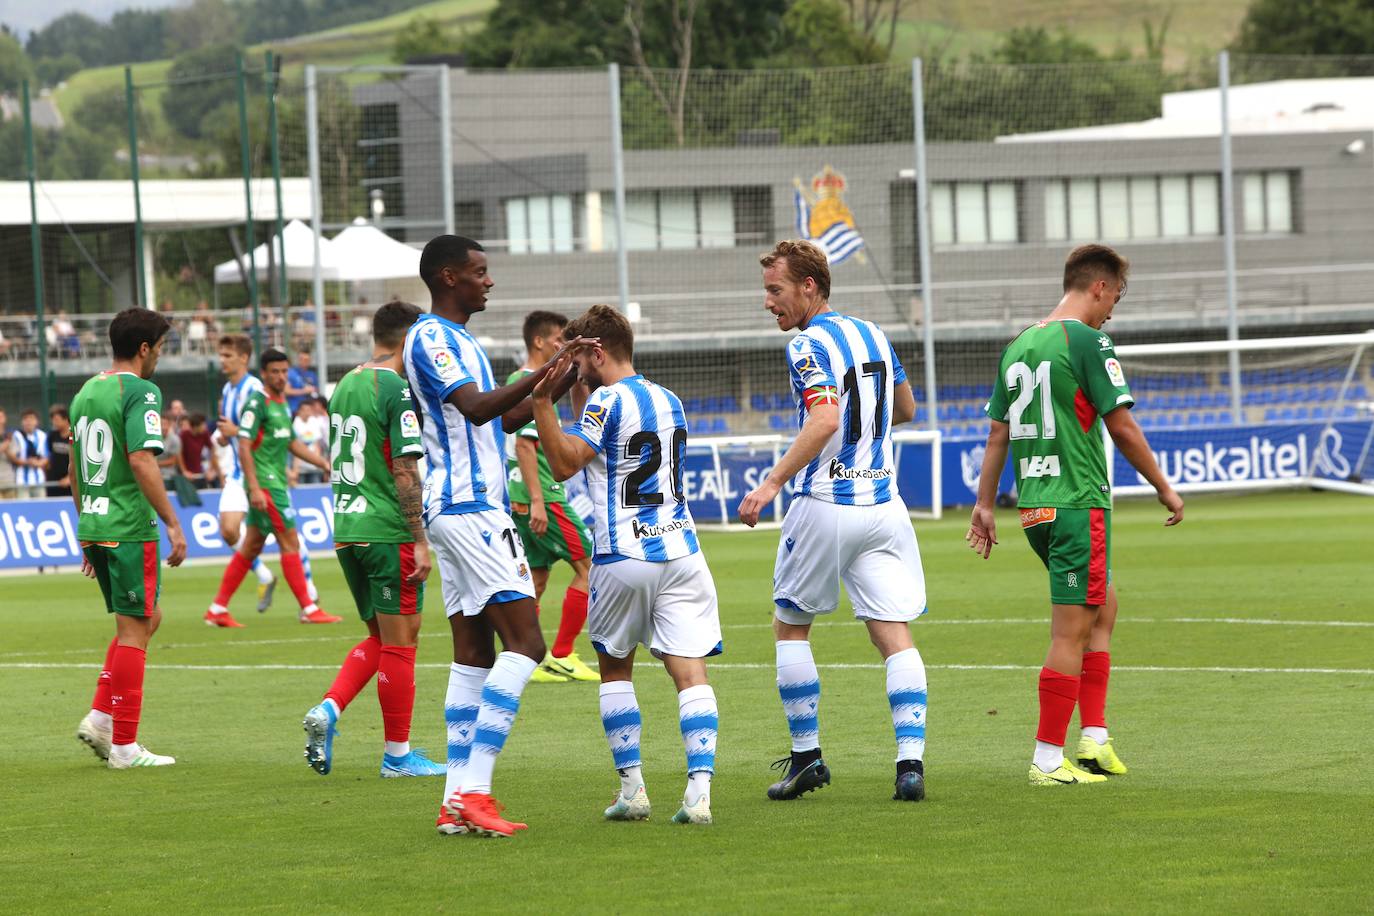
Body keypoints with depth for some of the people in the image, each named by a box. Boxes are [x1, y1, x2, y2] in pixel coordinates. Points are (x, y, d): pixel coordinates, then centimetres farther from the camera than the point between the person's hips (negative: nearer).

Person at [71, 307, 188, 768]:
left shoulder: (85, 392, 14)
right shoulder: (140, 392, -12)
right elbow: (141, 460, -22)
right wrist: (173, 524, -19)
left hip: (93, 525, 8)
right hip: (130, 528, -8)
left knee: (146, 619, 20)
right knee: (134, 630, -1)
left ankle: (100, 718, 10)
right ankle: (124, 746, 2)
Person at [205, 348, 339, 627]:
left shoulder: (281, 404, 17)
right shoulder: (257, 403, -12)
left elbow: (292, 444, 26)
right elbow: (244, 447, -17)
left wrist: (324, 464, 18)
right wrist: (254, 488, -23)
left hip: (276, 482, 9)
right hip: (264, 483, -9)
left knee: (251, 546, 11)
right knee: (290, 542, -8)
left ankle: (217, 609, 14)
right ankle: (309, 609, -5)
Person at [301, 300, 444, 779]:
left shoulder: (345, 385, 13)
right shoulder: (397, 390, -13)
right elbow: (405, 471, -17)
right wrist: (420, 541, -16)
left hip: (347, 532, 8)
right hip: (388, 532, -8)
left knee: (381, 637, 18)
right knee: (400, 640, 1)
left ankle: (328, 710, -1)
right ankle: (397, 753, 6)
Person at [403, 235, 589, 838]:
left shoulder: (458, 340, 22)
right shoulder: (430, 339, -11)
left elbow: (507, 418, 27)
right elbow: (477, 408, -25)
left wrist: (564, 382, 18)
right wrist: (545, 374, -32)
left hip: (468, 510, 11)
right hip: (469, 509, -11)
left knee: (474, 654, 7)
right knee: (524, 643, -15)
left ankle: (458, 800, 5)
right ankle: (472, 790, -19)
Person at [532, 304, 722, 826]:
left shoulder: (608, 401, -8)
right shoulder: (669, 401, 15)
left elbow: (563, 464, -16)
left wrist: (542, 400, -16)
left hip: (624, 556, -5)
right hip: (680, 551, 5)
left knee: (615, 668, 14)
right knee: (690, 673, -4)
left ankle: (632, 788, 10)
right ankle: (699, 791, -18)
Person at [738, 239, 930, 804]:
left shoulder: (809, 345, -11)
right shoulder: (872, 335, 12)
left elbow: (825, 419, -26)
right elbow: (906, 409, 25)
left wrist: (774, 483, -28)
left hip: (825, 504, -6)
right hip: (883, 501, 6)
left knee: (790, 625, 13)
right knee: (895, 636, 1)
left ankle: (807, 756, 13)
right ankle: (911, 762, -10)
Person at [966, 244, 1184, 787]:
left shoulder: (1018, 346, 13)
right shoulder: (1087, 341, -10)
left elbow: (998, 434, 16)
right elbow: (1121, 426, -11)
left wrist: (984, 504, 21)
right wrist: (1164, 488, -1)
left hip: (1033, 510, 8)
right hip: (1078, 502, -8)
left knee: (1102, 610, 20)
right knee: (1072, 633, -4)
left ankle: (1094, 737, 16)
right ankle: (1048, 760, -4)